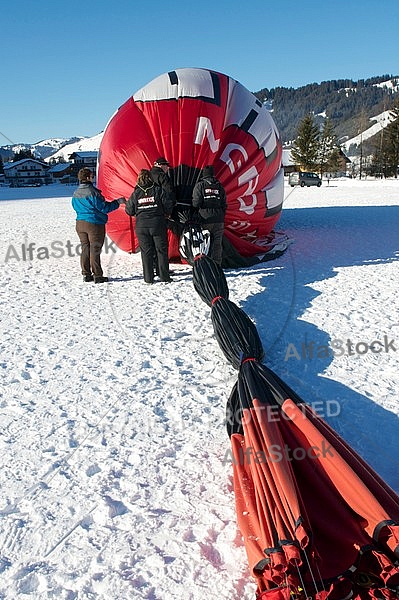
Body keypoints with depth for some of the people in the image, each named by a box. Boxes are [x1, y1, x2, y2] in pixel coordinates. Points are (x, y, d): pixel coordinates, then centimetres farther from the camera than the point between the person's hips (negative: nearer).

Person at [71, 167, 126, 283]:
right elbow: (104, 208, -14)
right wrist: (118, 202, -5)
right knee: (95, 249, -2)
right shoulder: (92, 192, -16)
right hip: (94, 223, -7)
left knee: (85, 249, 12)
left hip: (80, 223, 7)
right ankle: (97, 276, 1)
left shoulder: (75, 193, 7)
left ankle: (86, 274, 15)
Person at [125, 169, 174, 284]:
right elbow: (168, 205, -5)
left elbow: (129, 211, 4)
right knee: (161, 251, 6)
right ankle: (164, 277, 7)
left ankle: (148, 278, 7)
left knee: (146, 252, 7)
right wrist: (166, 214, 14)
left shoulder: (135, 193, 0)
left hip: (141, 226, 1)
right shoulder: (158, 190, -4)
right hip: (158, 225, -1)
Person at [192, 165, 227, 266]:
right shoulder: (219, 186, 10)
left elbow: (196, 203, -9)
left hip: (205, 220, -3)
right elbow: (224, 204, 10)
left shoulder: (200, 185, -1)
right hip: (219, 219, 3)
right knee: (217, 243, 5)